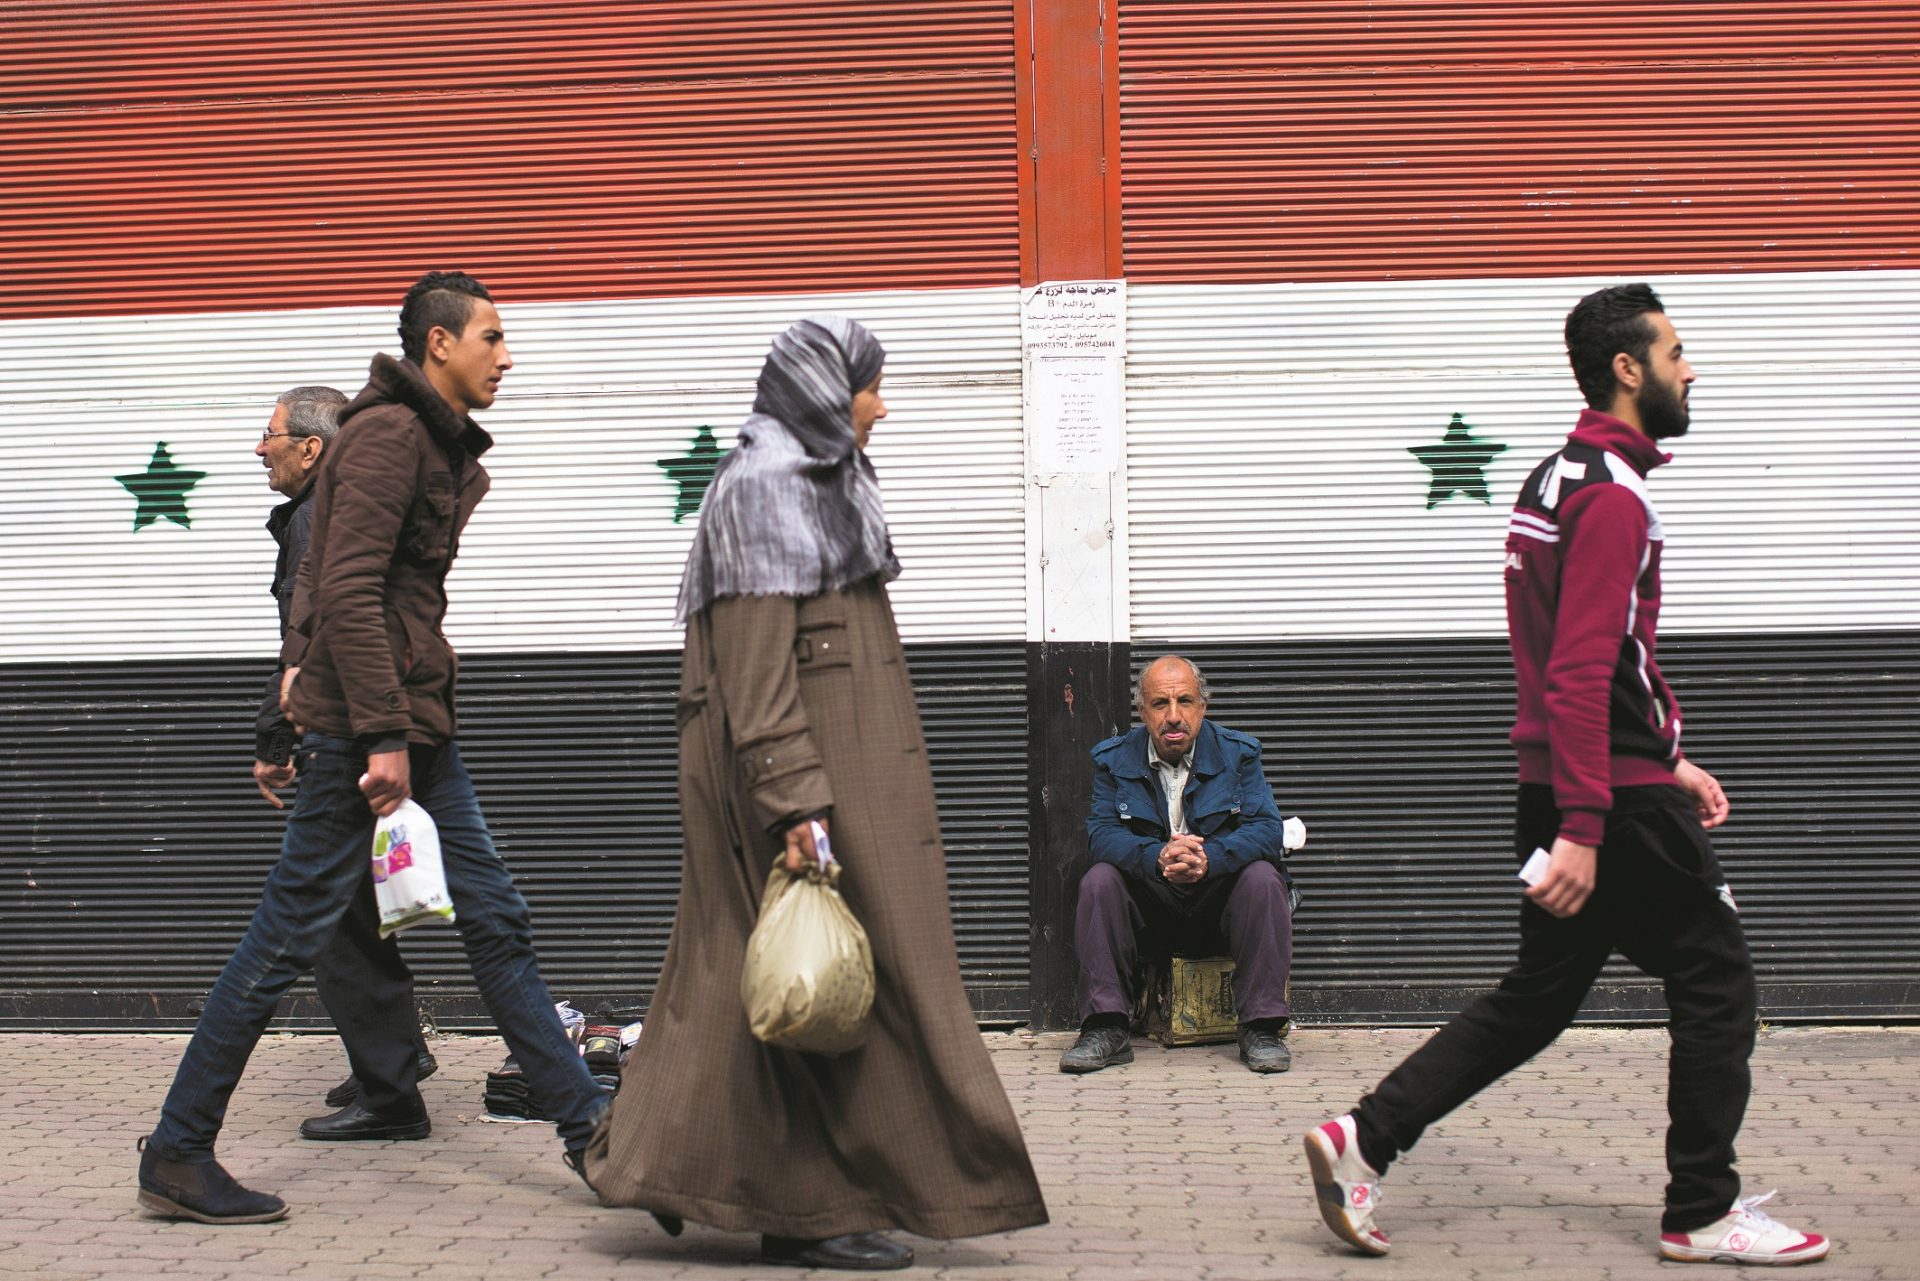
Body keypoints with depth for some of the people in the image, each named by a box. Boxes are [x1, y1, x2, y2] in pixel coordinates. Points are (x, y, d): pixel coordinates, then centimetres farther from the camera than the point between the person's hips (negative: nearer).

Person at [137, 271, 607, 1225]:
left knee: (494, 917, 10)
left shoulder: (439, 443, 18)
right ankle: (177, 1155, 5)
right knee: (290, 934, -5)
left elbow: (326, 569, 26)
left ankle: (589, 1129, 15)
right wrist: (380, 734, -23)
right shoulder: (389, 433, -13)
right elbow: (349, 587, -21)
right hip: (365, 720, -10)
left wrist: (302, 659, 19)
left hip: (415, 717, 10)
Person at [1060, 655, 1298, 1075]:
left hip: (1221, 897, -1)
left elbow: (1267, 828, -14)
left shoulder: (1238, 753, -2)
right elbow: (1102, 834, -13)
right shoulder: (1113, 760, 0)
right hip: (1149, 906, 1)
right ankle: (1106, 1030, -24)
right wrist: (1158, 858, -35)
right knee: (1099, 881, -25)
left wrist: (1209, 857, -35)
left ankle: (1261, 1028, -23)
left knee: (1263, 879, -29)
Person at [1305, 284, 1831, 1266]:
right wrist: (1583, 829, -26)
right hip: (1617, 796, -10)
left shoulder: (1559, 478, 16)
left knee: (1537, 995, 13)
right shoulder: (1611, 495, -16)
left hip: (1562, 786, 10)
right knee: (1715, 982, 4)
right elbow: (1583, 674, -24)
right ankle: (1703, 1216, 13)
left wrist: (1667, 759, 23)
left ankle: (1364, 1140, 7)